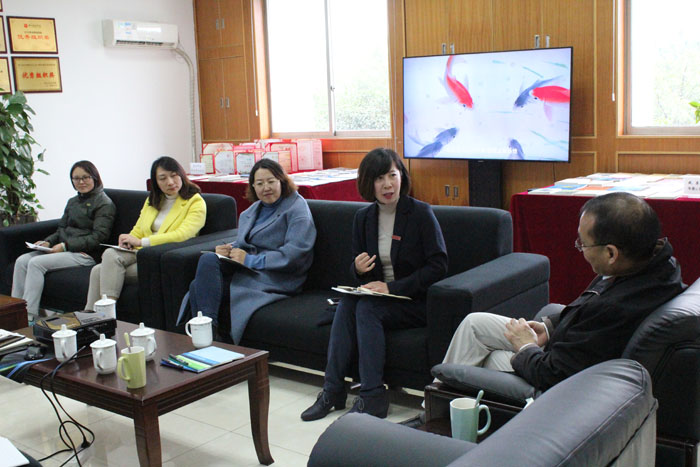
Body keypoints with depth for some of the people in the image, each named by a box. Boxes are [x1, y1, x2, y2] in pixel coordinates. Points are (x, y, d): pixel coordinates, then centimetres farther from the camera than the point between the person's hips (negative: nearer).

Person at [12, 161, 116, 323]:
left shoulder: (104, 204, -3)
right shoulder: (73, 202, 24)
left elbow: (98, 238, -13)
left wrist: (65, 246, -18)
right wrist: (48, 242, 1)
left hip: (85, 254, -8)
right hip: (64, 250, 8)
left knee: (36, 263, -25)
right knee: (22, 261, -13)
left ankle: (29, 316, -24)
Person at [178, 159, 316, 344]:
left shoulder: (296, 207, -1)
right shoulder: (251, 211, 23)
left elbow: (294, 254, -13)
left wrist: (251, 260, -16)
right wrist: (230, 249, -1)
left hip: (276, 277, -7)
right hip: (247, 271, 7)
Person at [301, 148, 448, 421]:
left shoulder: (421, 213, -10)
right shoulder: (363, 217, 6)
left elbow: (438, 266, -14)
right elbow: (359, 272, 14)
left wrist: (392, 287, -20)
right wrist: (358, 269, -13)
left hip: (417, 301, -5)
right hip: (381, 294, 5)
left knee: (367, 307, -29)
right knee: (347, 302, -24)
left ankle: (372, 398, -25)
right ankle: (333, 390, -21)